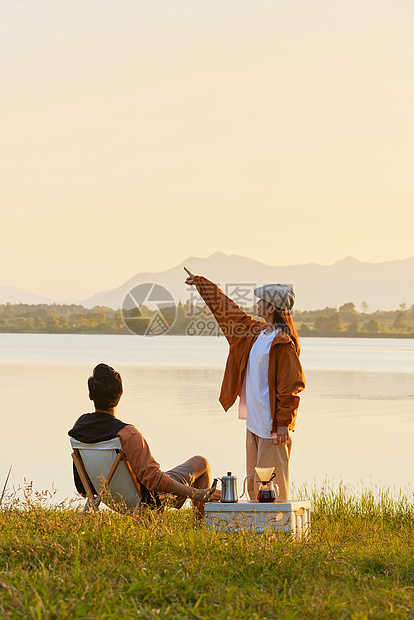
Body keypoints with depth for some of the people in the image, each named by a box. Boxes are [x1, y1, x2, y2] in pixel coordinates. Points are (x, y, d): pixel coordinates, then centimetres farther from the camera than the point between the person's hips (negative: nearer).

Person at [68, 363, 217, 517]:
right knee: (201, 462, 13)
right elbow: (152, 478, -35)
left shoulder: (79, 425, -12)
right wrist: (197, 493, -34)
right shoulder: (128, 434, -34)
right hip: (146, 499, -7)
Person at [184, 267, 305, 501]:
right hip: (254, 421, 9)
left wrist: (283, 423, -19)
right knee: (254, 484, 12)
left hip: (273, 426, -9)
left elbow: (292, 385, -16)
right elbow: (227, 310, 24)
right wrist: (199, 282, 30)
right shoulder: (257, 332, 12)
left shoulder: (283, 342, -14)